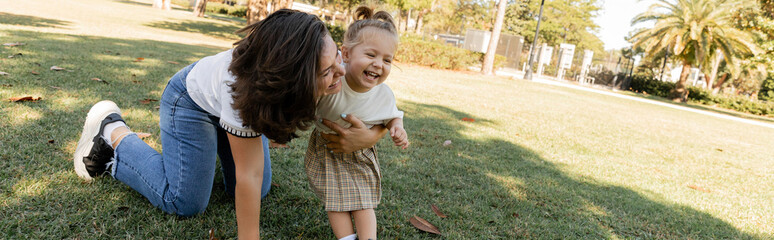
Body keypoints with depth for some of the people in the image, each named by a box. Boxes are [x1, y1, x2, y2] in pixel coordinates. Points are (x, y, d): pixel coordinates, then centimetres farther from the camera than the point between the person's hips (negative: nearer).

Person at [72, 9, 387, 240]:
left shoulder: (331, 64, -32)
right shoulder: (245, 90, -45)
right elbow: (249, 175, -34)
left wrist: (370, 136, -37)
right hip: (193, 99, -5)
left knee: (258, 193, 5)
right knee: (186, 202, -5)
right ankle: (113, 132, 13)